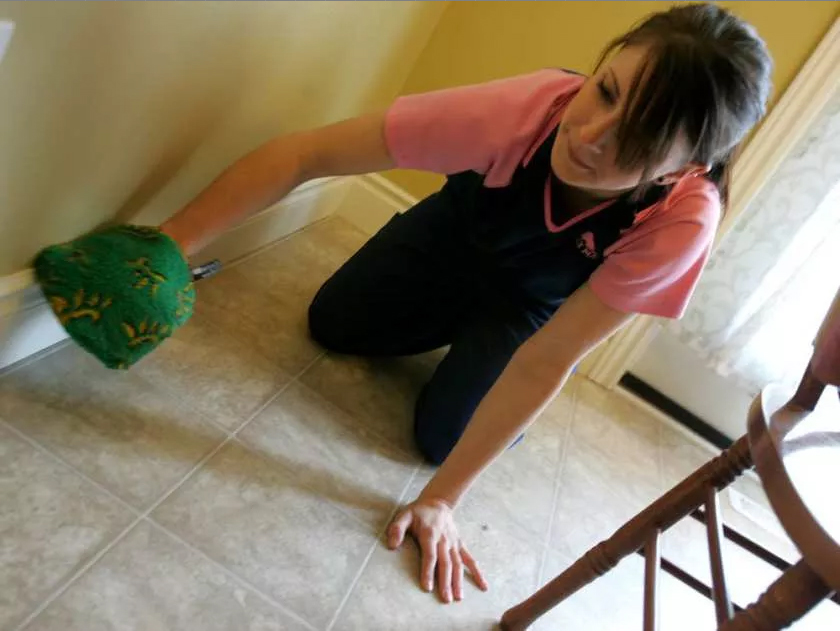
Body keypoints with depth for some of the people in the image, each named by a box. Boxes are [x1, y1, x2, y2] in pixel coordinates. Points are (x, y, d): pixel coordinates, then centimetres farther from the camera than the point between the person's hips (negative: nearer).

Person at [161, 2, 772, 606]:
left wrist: (440, 500, -29)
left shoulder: (682, 220, -38)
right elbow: (304, 154, -37)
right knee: (331, 324, 5)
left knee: (441, 435, -9)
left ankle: (481, 344, 23)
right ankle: (461, 325, 28)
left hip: (534, 301, -1)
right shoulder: (526, 106, -40)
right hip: (456, 229, 2)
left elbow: (546, 363, -32)